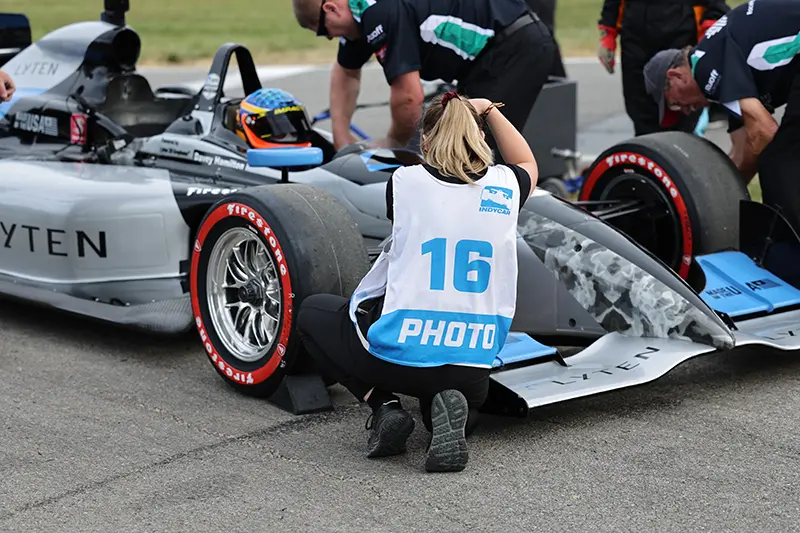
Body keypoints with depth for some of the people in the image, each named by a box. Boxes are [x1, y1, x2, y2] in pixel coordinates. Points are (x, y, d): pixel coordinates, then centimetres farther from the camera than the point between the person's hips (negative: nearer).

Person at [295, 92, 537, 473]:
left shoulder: (405, 181, -4)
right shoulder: (504, 187, 2)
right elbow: (527, 164, 29)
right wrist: (488, 111, 31)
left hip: (397, 353, -3)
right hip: (472, 371, 3)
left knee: (311, 311, 26)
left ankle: (383, 405, 4)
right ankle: (450, 409, 0)